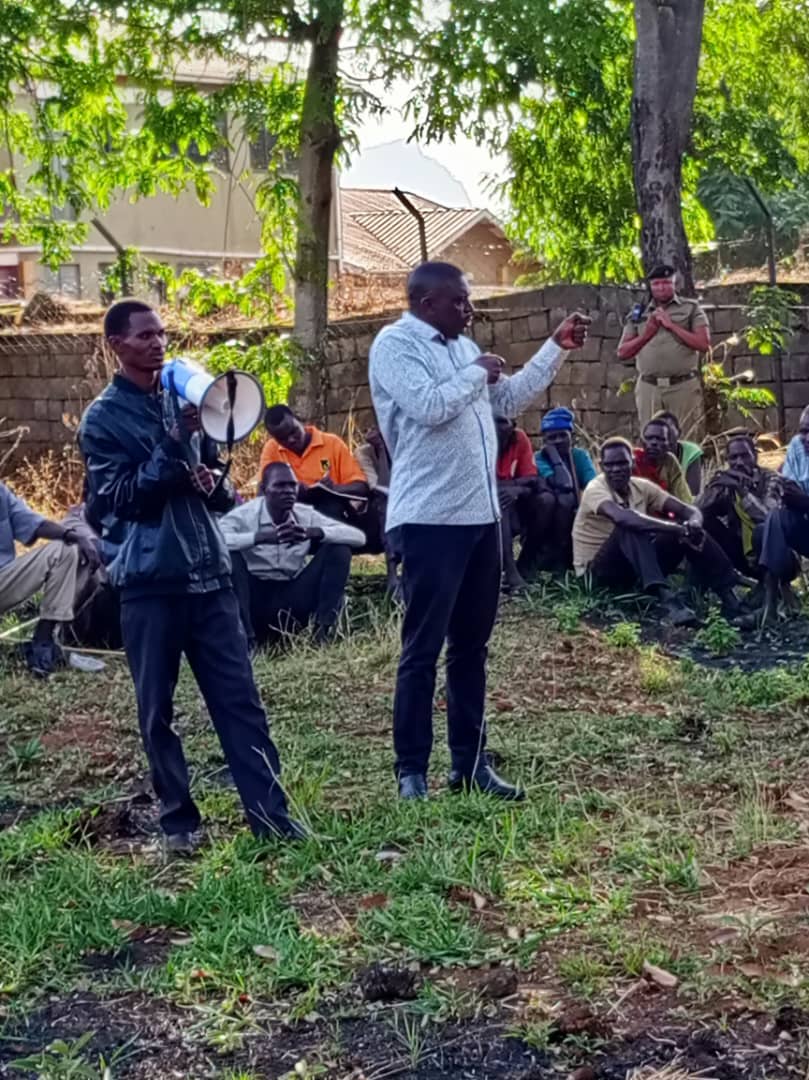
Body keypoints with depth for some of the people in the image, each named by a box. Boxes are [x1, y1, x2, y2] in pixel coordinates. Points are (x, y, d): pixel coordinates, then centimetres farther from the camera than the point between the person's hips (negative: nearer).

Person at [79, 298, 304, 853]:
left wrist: (214, 484, -4)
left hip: (210, 573, 4)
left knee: (240, 699, 0)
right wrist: (173, 445, -19)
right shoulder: (103, 417, -2)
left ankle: (271, 813, 1)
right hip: (150, 581, -4)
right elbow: (120, 497, -12)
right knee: (156, 710, 4)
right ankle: (179, 819, 15)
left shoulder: (185, 399, 14)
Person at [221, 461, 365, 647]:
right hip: (256, 599, -3)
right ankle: (245, 637, -24)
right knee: (229, 553, -28)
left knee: (338, 547, -8)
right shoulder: (244, 515, -11)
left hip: (294, 601, 3)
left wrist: (313, 533, -24)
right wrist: (260, 537, -38)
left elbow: (358, 536, -7)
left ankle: (325, 626, -9)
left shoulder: (306, 515, 0)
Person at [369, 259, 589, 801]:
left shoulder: (463, 346, 17)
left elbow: (512, 399, 22)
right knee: (423, 648, -3)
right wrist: (477, 373, -7)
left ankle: (471, 762, 20)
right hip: (430, 519, -8)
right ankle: (412, 770, 5)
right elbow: (428, 406, -22)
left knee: (471, 645, 12)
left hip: (481, 514, 8)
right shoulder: (394, 344, -8)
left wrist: (558, 346, 17)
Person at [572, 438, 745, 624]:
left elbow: (688, 511, -2)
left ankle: (730, 598, -16)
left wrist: (694, 524, -28)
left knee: (689, 532, -11)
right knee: (630, 527, -34)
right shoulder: (596, 489, -17)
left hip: (636, 568, 6)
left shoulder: (641, 487, 2)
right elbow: (622, 517, -38)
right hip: (598, 571, -6)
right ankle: (666, 598, -47)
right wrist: (676, 528, -44)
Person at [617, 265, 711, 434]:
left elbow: (704, 344, -5)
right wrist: (648, 333, -4)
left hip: (684, 386, -2)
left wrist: (672, 326, -7)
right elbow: (622, 353, 10)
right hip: (648, 388, 3)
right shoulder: (638, 314, 15)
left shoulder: (691, 309, 8)